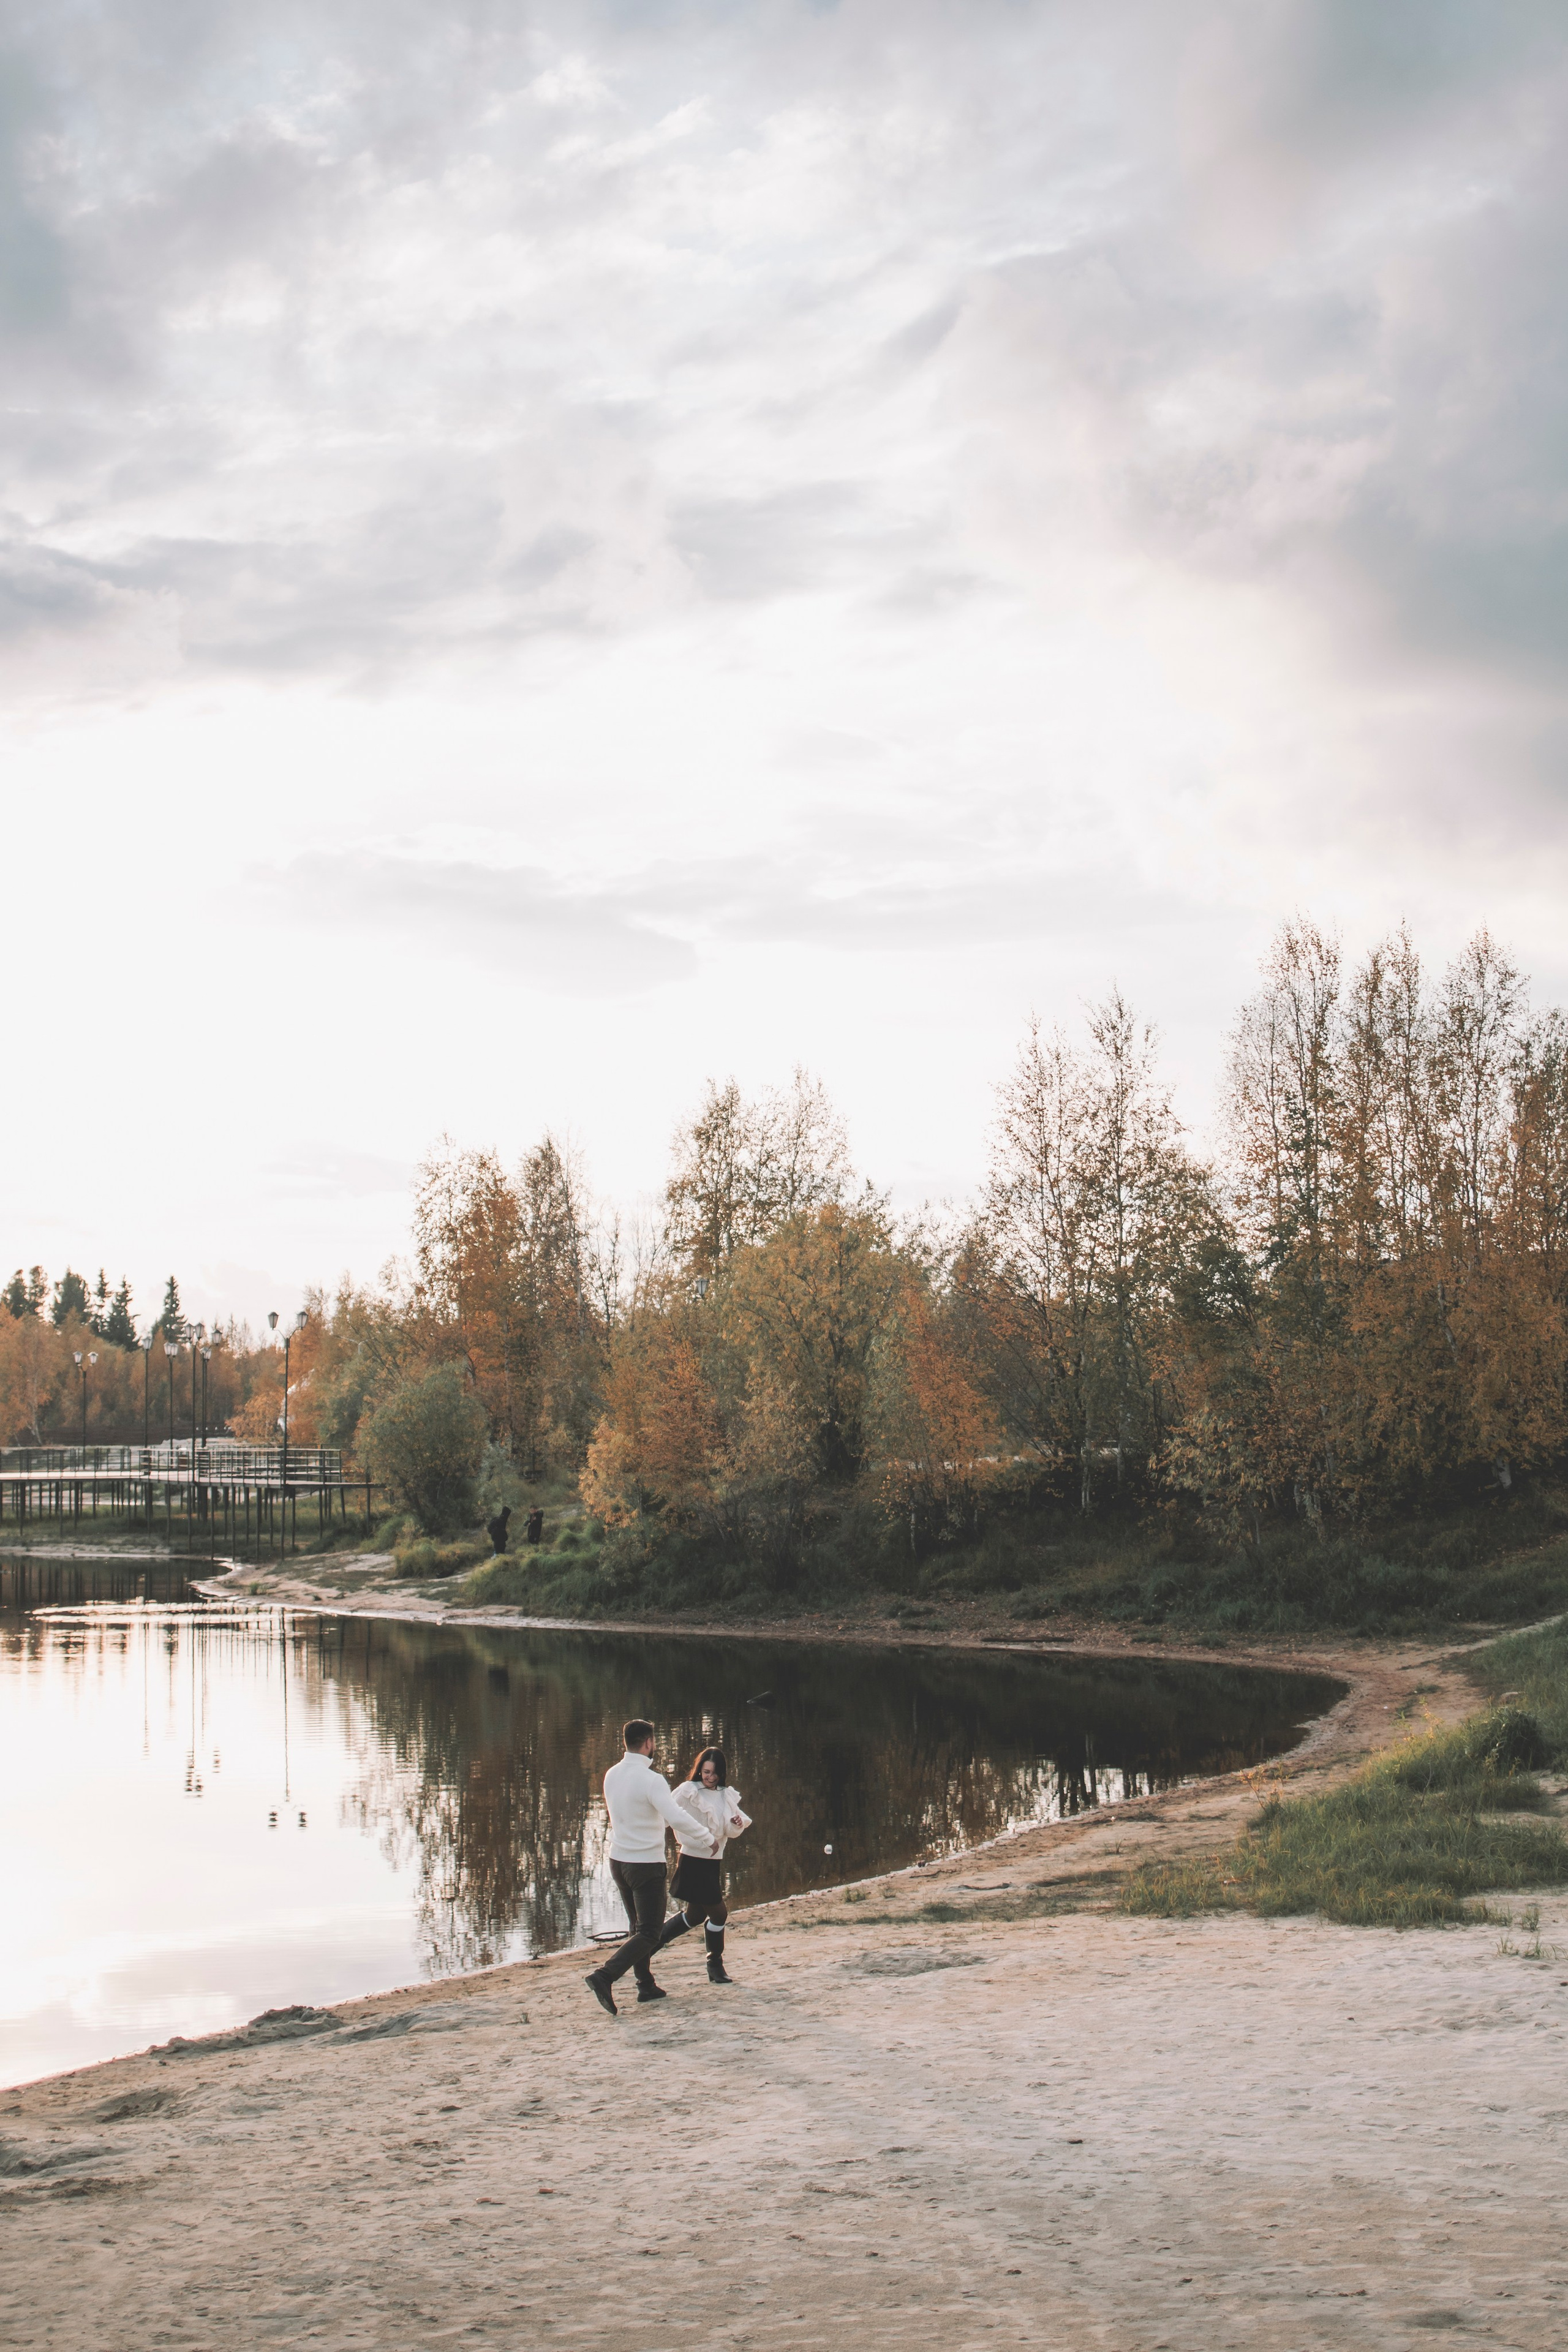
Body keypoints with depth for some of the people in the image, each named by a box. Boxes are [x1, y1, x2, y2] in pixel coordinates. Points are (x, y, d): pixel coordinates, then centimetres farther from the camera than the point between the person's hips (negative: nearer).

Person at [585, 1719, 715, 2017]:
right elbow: (677, 1818, -28)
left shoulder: (612, 1775, 3)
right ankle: (604, 1976, -19)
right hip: (646, 1863, -8)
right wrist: (707, 1839, -14)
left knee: (639, 1926, 21)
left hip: (618, 1859, 8)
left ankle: (646, 1985, 26)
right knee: (648, 1934, -3)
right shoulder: (651, 1780, -20)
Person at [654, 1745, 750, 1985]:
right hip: (694, 1863, -7)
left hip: (714, 1863, 7)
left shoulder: (727, 1795, 9)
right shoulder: (689, 1791, -11)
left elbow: (731, 1832, 9)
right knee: (718, 1913, -4)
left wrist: (737, 1824, -13)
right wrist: (707, 1838, -28)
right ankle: (715, 1966, 12)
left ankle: (656, 1942, 31)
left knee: (695, 1915, 15)